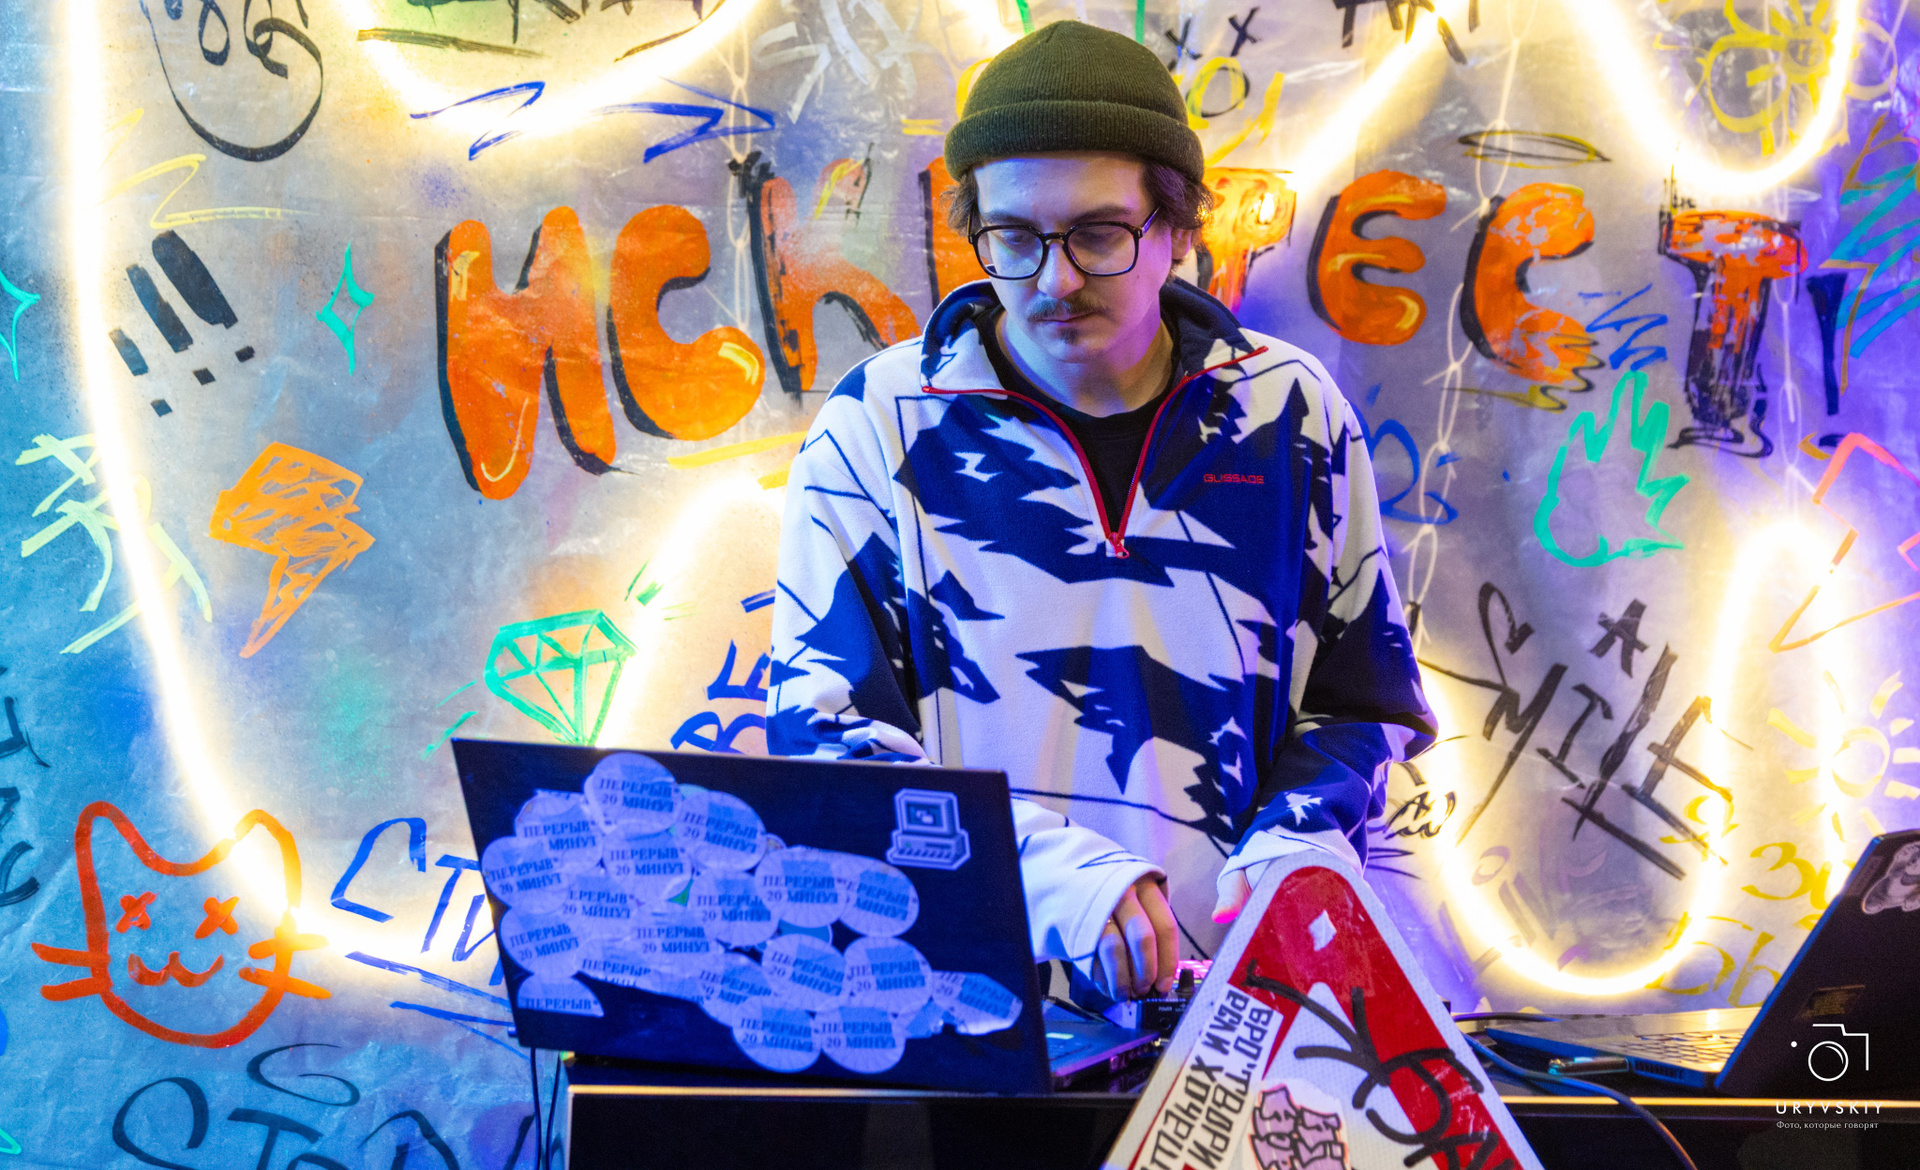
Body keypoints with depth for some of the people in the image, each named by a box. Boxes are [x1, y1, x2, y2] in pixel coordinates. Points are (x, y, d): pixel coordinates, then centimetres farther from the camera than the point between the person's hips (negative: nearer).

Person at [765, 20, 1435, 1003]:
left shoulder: (1289, 416, 8)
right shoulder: (878, 429, 1)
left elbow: (1361, 702, 17)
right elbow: (822, 732, -3)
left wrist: (1286, 856, -4)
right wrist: (1050, 875, -19)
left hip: (1228, 987, 3)